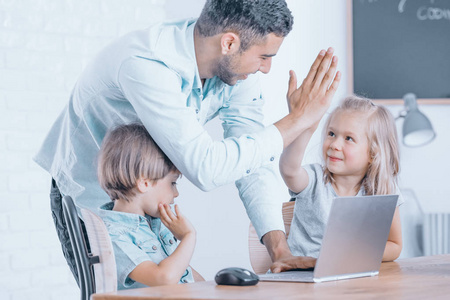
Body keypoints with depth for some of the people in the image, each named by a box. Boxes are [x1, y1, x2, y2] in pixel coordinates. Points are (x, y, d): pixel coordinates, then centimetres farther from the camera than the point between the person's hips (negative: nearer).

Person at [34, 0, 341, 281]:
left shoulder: (238, 67, -13)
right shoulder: (146, 64, -37)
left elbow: (256, 161, -14)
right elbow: (205, 168, -42)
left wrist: (279, 248, -25)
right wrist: (297, 120, -37)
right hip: (88, 196, -6)